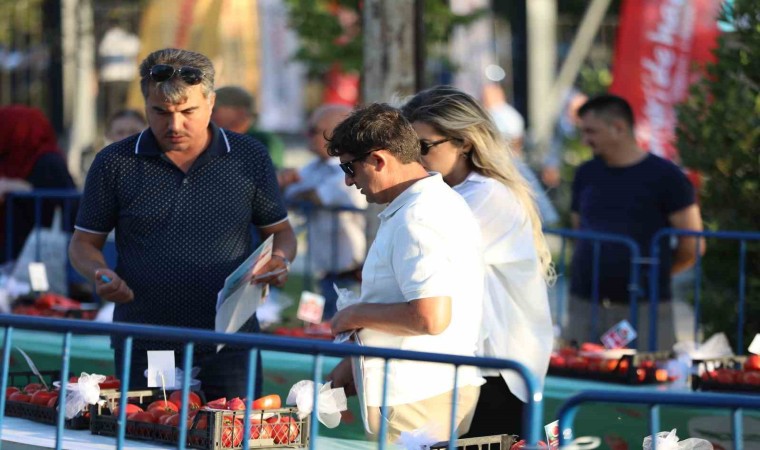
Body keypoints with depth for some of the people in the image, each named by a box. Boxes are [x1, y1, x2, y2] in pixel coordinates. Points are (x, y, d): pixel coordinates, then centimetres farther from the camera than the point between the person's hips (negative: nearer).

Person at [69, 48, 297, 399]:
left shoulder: (248, 157, 5)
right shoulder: (115, 164, 3)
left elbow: (281, 231, 14)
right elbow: (84, 242, 10)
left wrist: (280, 260, -8)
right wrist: (98, 274, -11)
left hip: (229, 341, 0)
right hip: (143, 347, 0)